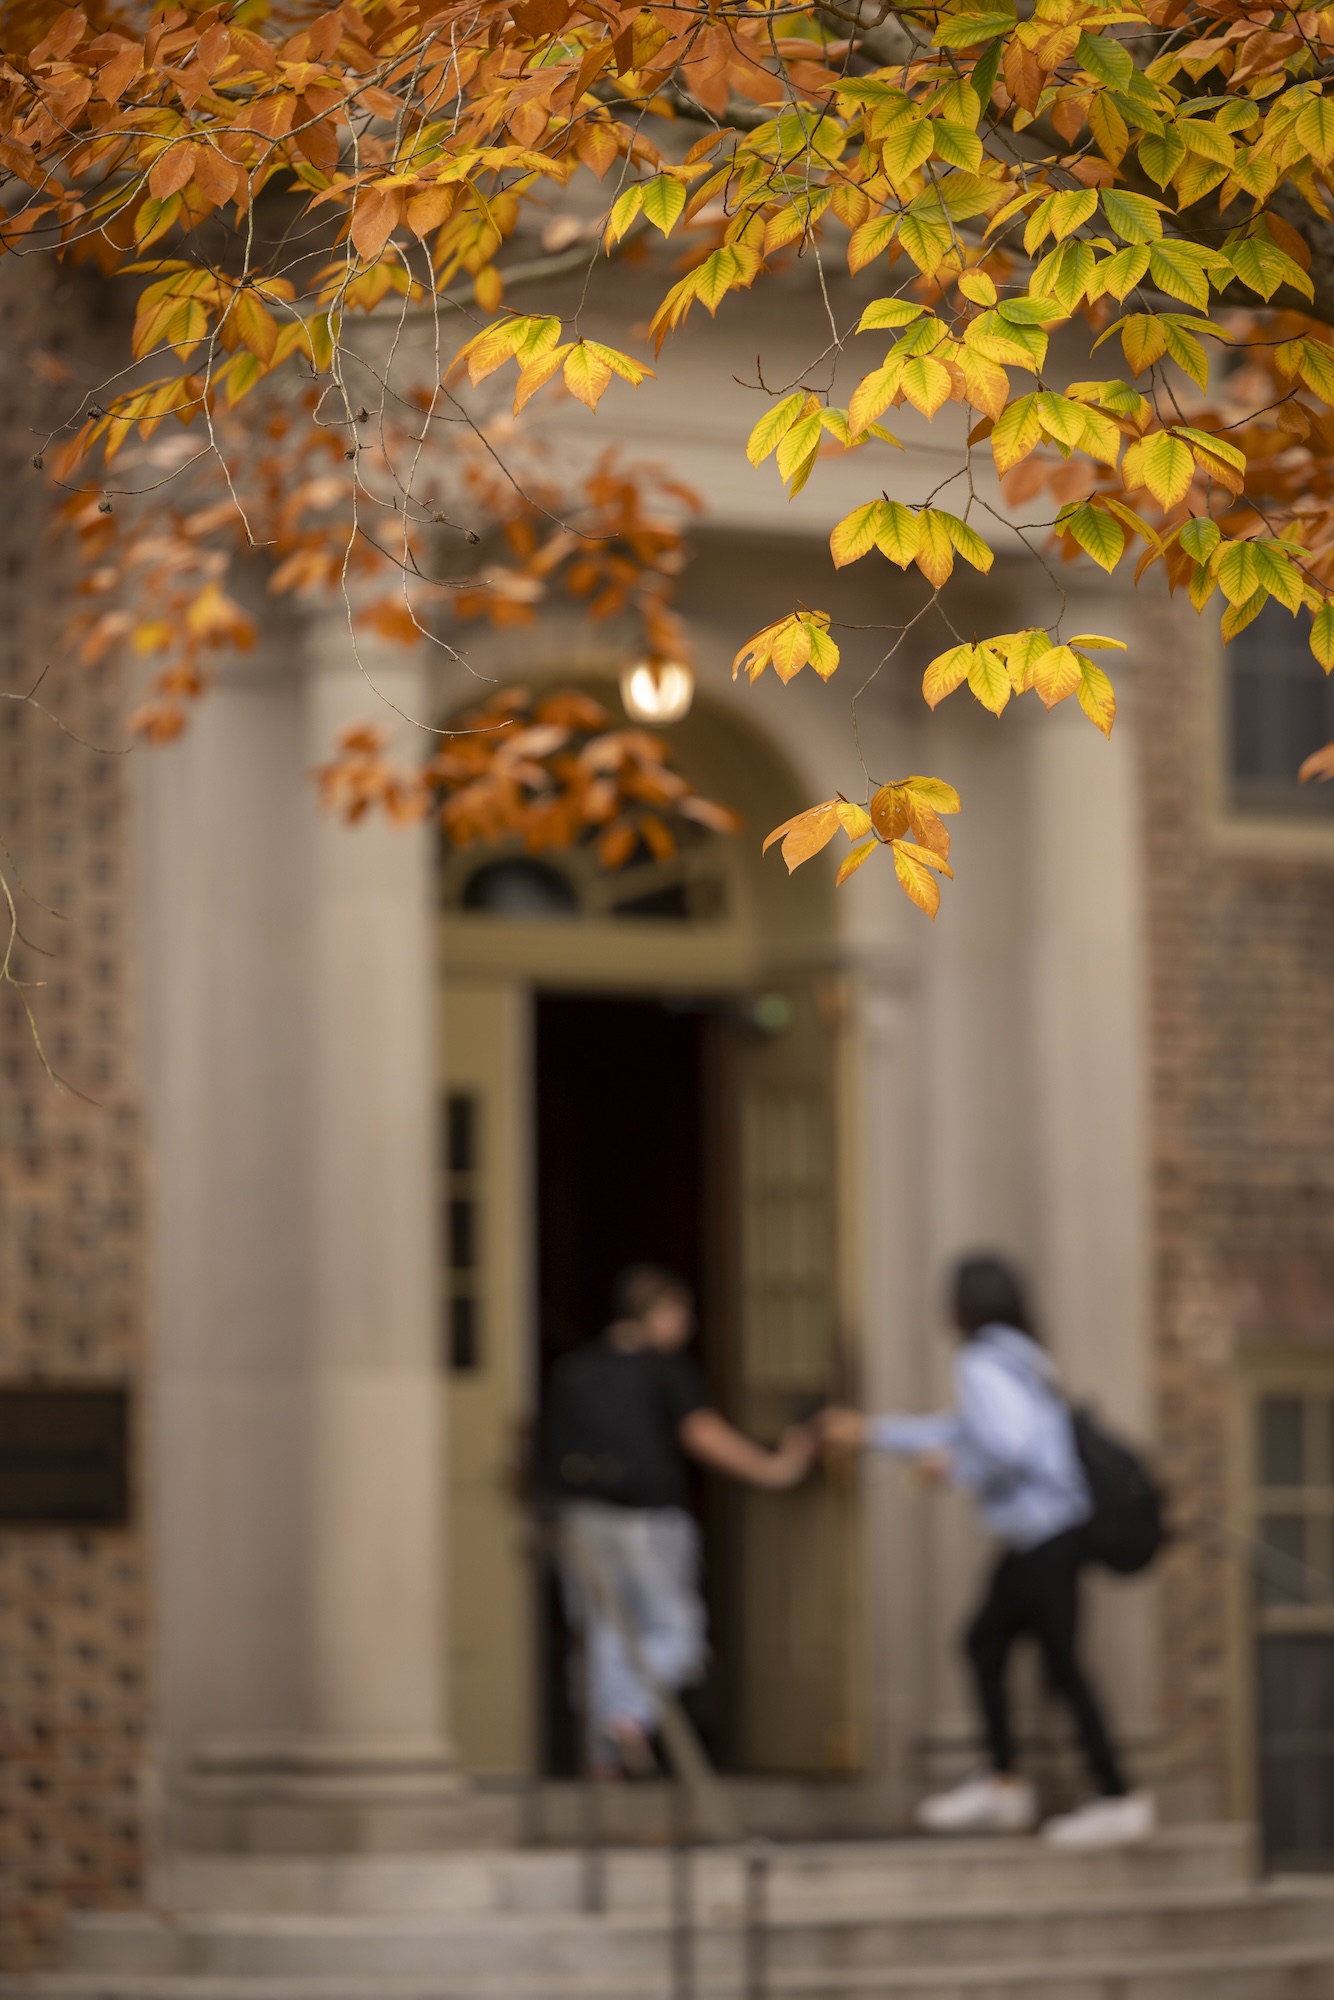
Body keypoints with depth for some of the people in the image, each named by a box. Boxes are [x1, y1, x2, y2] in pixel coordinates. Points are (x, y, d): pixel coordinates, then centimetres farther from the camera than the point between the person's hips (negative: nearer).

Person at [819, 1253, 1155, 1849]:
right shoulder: (1021, 1358, 17)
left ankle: (1117, 1797, -4)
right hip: (1037, 1537, 10)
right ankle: (1004, 1786, 23)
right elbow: (964, 1434, 26)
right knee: (984, 1643, 17)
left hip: (1045, 1537, -10)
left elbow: (1006, 1446, -27)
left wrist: (954, 1468, -8)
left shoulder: (981, 1365, -13)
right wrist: (871, 1431, 30)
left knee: (1061, 1665, -6)